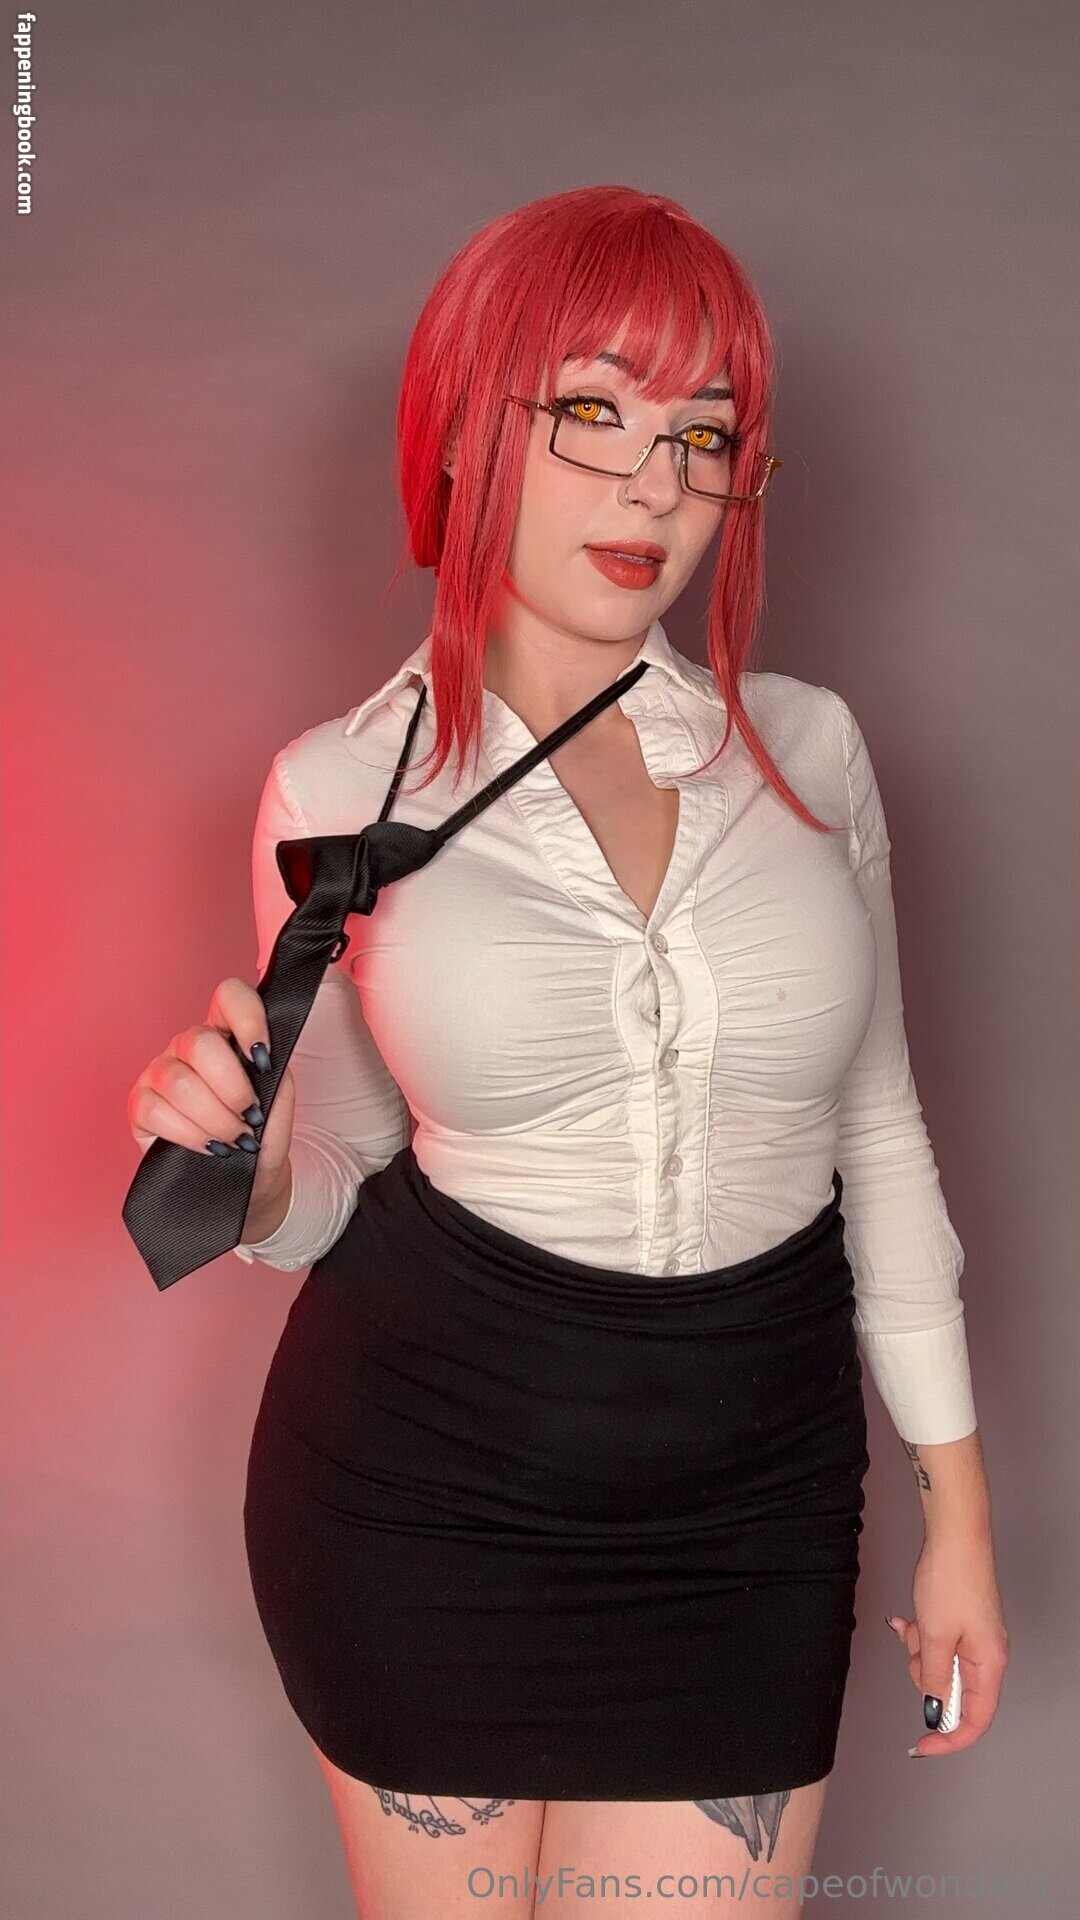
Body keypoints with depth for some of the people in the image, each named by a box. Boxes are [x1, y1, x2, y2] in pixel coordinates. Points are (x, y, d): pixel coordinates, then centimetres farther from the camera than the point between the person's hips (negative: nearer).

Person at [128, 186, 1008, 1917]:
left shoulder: (806, 749, -1)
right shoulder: (343, 787, -5)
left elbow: (877, 1127, 7)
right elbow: (329, 1180, 5)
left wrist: (958, 1506, 9)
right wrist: (237, 1159, -19)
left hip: (744, 1510, 1)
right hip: (422, 1478, -1)